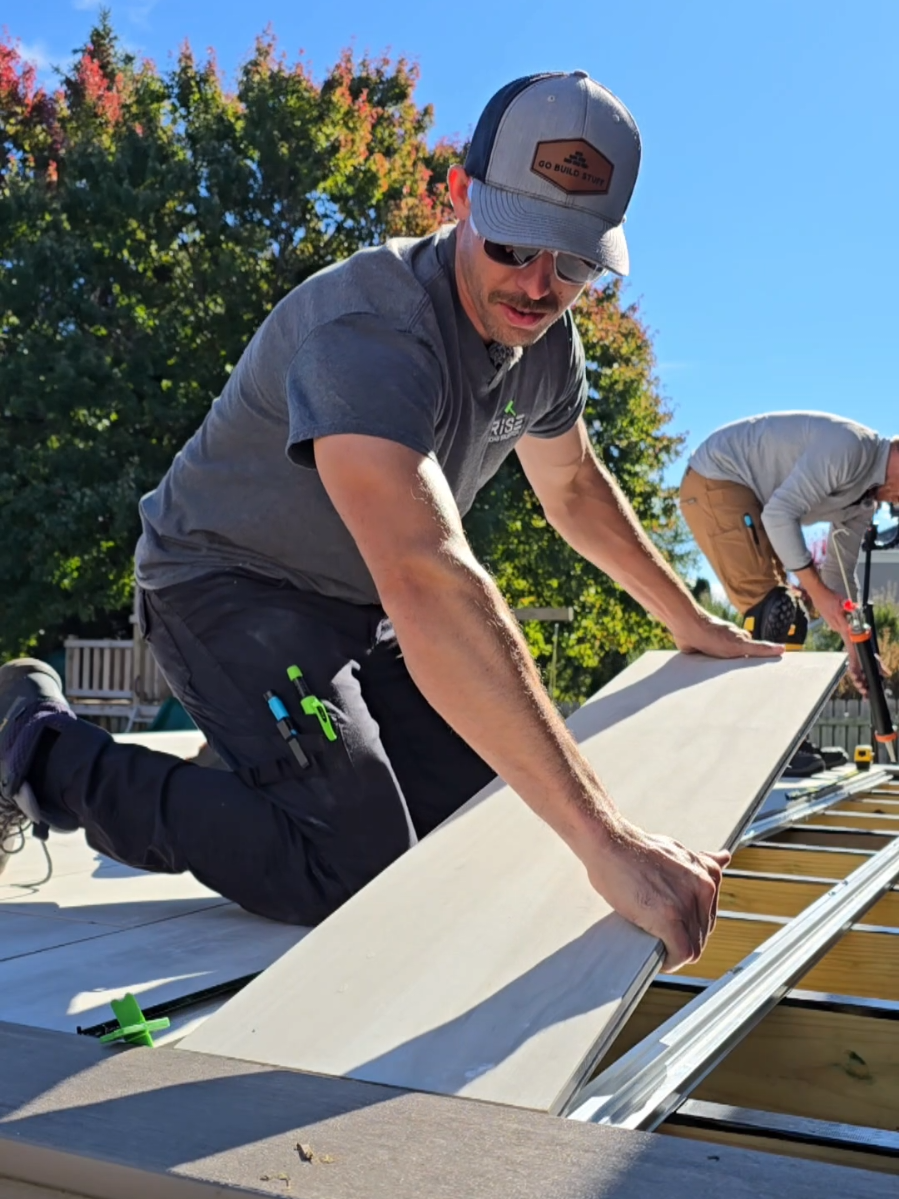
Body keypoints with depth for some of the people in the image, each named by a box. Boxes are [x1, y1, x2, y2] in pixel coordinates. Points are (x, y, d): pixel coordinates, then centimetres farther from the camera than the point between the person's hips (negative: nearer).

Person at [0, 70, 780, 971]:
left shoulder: (545, 340, -6)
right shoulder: (371, 330, -34)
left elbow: (574, 489, 14)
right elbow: (428, 583, -48)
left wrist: (690, 623, 17)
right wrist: (605, 843, -51)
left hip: (357, 604, 8)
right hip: (227, 584, -8)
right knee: (355, 873, -20)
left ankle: (265, 755, 25)